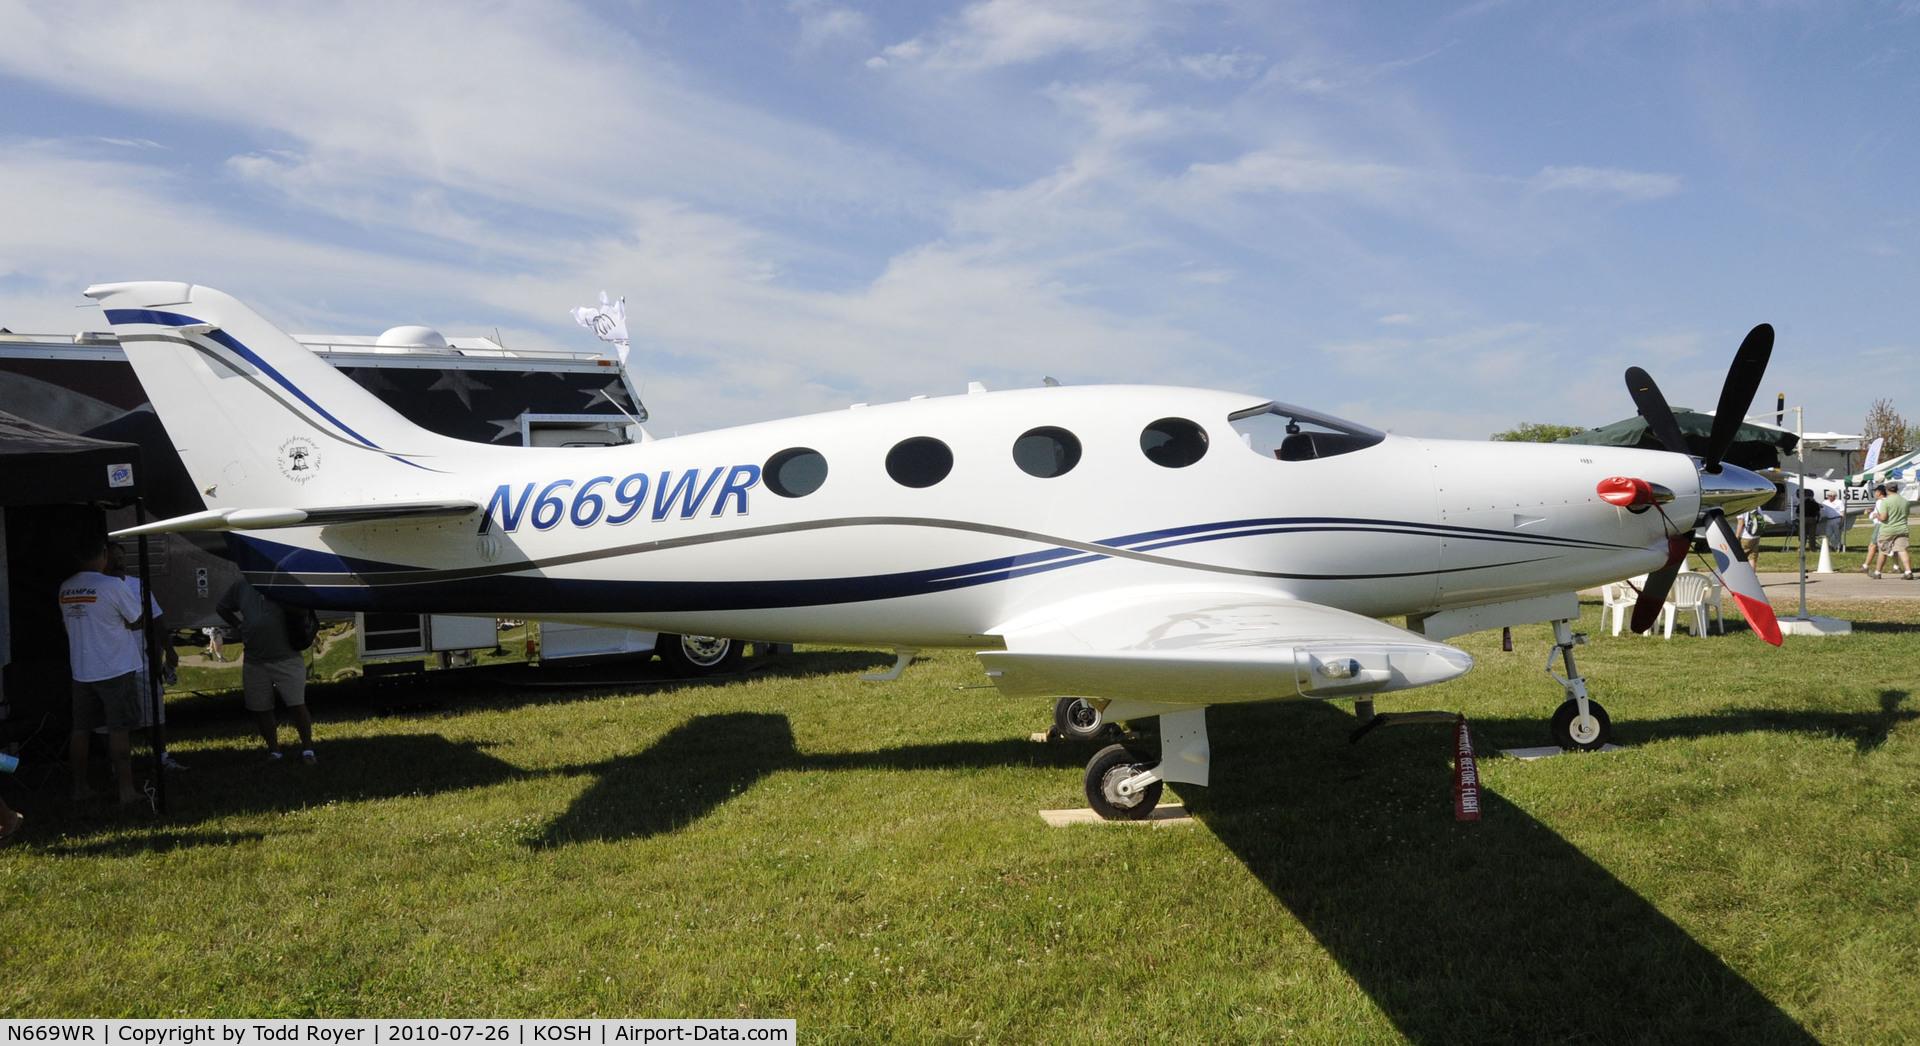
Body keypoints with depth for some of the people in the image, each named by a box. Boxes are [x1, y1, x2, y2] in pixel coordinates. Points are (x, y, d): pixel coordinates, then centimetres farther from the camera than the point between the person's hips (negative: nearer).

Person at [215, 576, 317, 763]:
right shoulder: (241, 585, 7)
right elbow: (221, 608, 20)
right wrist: (239, 626, 8)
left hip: (286, 658, -4)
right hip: (254, 662, 4)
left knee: (297, 705, -6)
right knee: (260, 709, 9)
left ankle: (307, 750, 5)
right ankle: (273, 750, 23)